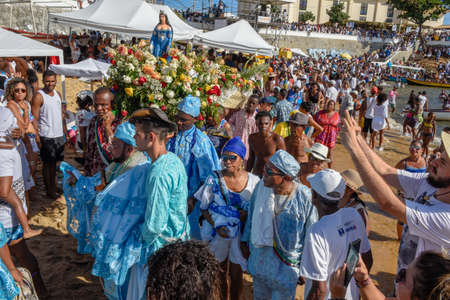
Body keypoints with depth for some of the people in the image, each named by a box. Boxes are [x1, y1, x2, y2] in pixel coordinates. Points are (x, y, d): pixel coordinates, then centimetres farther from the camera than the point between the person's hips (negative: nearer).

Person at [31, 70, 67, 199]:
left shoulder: (57, 94, 11)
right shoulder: (39, 96, -11)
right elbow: (34, 119, -14)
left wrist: (65, 132, 15)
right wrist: (37, 137, -19)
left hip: (59, 135, 7)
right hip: (47, 136, -6)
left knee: (55, 162, 15)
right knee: (48, 164, 3)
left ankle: (54, 187, 28)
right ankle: (49, 190, 14)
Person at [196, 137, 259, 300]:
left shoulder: (254, 181, -8)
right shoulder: (214, 179, -10)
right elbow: (204, 207, -3)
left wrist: (247, 215, -17)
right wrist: (216, 226, -15)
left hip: (241, 235, 0)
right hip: (218, 234, 0)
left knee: (236, 276, 13)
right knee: (220, 274, 17)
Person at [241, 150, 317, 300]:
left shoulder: (305, 197, -23)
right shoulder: (261, 186, -11)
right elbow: (252, 216, 7)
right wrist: (245, 240, 14)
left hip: (286, 267, -4)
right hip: (260, 259, 5)